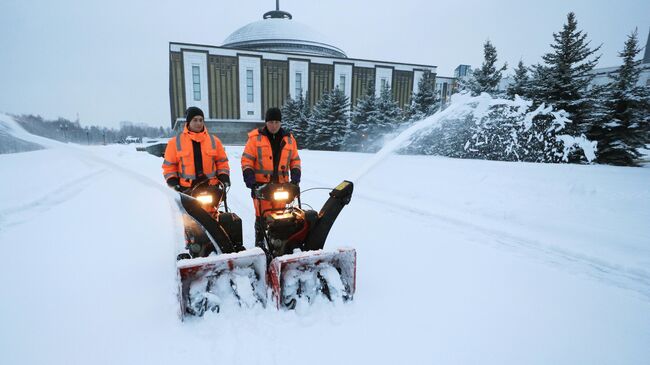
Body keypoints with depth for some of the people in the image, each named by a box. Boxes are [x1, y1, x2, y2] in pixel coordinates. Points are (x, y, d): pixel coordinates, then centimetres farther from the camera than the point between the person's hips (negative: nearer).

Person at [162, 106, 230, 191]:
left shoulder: (214, 140, 7)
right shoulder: (175, 142, 3)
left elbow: (222, 162, 12)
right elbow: (169, 165, 8)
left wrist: (224, 177, -2)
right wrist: (172, 182, -4)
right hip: (186, 190, -1)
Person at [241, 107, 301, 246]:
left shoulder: (289, 138, 11)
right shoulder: (255, 137, 1)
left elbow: (295, 159, 16)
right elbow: (246, 159, 1)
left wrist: (295, 174, 2)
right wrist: (248, 175, -10)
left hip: (281, 184, 3)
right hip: (261, 184, -3)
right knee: (262, 215, -3)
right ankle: (259, 242, 11)